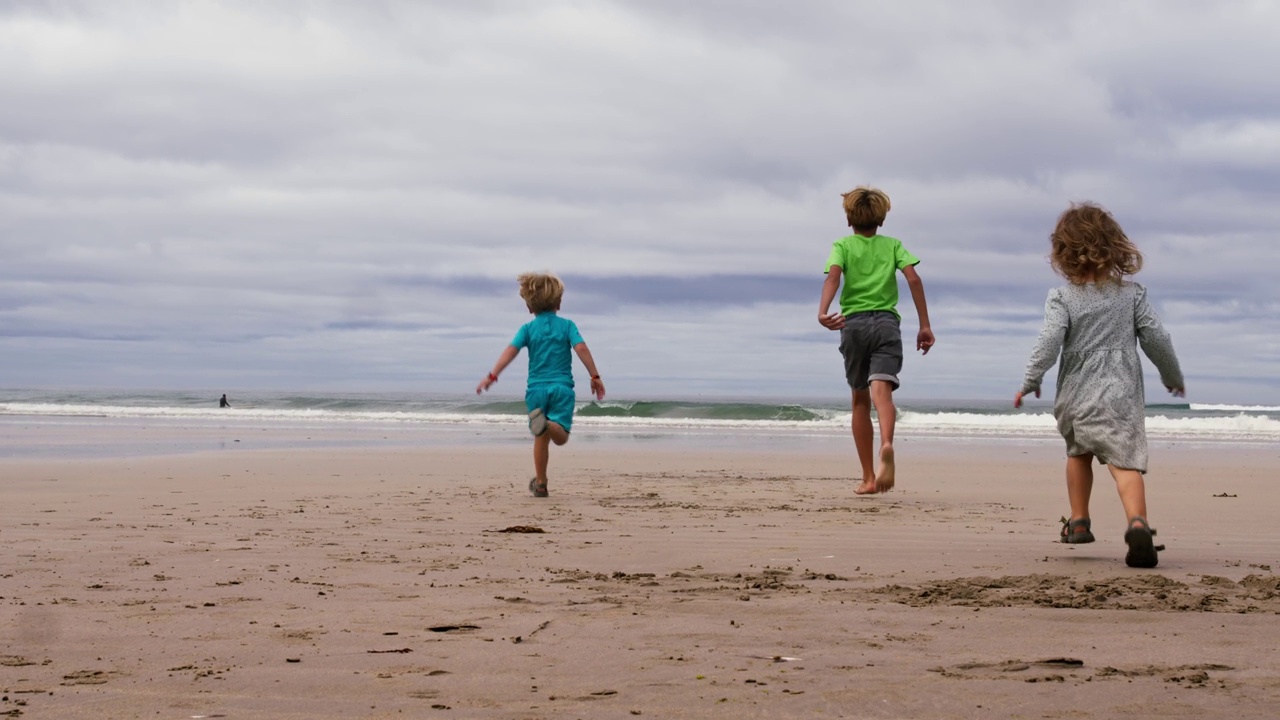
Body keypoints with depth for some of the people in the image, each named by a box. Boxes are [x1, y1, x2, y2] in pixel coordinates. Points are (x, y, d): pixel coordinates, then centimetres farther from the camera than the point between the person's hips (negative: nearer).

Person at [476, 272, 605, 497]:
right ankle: (547, 423, -43)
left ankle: (540, 484, 16)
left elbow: (511, 350, -7)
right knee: (561, 435, -8)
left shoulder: (528, 329, 6)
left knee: (541, 438, 13)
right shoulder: (567, 325, 4)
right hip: (562, 387, -2)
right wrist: (595, 376, -7)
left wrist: (492, 376, -12)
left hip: (536, 388, 2)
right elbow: (581, 348, -9)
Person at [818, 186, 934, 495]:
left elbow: (833, 275, -8)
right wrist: (925, 325, 1)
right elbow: (913, 278, 1)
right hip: (887, 322, 0)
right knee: (881, 391, -18)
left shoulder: (842, 245, 13)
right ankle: (887, 444, -51)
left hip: (854, 322, 1)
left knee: (861, 400, 13)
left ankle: (868, 478, 15)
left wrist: (822, 312, -25)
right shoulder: (893, 245, 17)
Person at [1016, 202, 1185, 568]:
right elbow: (1156, 338, 6)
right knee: (1126, 460, -12)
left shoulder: (1062, 297, -2)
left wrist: (1030, 381, -2)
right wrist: (1173, 378, 20)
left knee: (1078, 452, 25)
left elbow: (1050, 341, -12)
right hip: (1122, 395, 0)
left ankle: (1078, 522, 30)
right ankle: (1137, 523, -35)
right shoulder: (1132, 293, 6)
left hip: (1077, 396, 0)